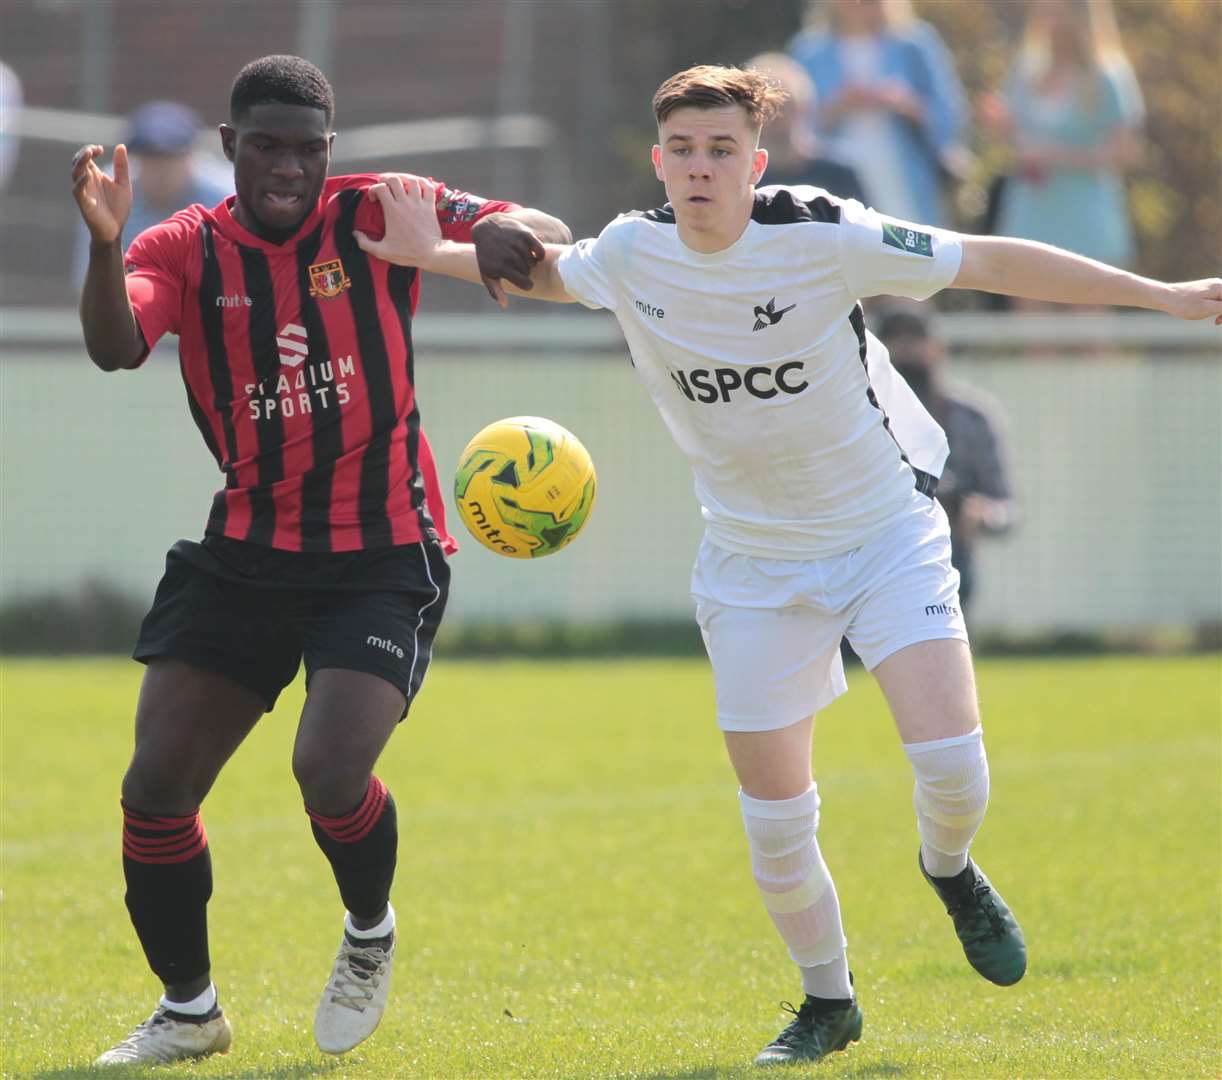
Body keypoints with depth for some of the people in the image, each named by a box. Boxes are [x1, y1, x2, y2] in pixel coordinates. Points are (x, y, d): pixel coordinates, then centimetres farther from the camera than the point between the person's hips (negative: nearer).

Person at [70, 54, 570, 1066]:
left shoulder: (378, 219, -5)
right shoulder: (185, 249, -2)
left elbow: (542, 234, -10)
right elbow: (115, 347, -20)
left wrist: (511, 234, -35)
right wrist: (104, 245, -40)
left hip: (382, 556, -3)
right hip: (245, 553, 3)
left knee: (330, 772, -21)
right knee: (155, 789, -3)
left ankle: (371, 937, 12)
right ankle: (188, 1011, 18)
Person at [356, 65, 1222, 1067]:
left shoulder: (823, 236, -20)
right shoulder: (632, 253, -9)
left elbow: (991, 263, -16)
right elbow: (547, 269, 15)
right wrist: (433, 254, 1)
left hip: (888, 529, -3)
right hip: (755, 562, 3)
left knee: (951, 761, -20)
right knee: (775, 820, 0)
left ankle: (950, 870, 17)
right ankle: (829, 1002, 25)